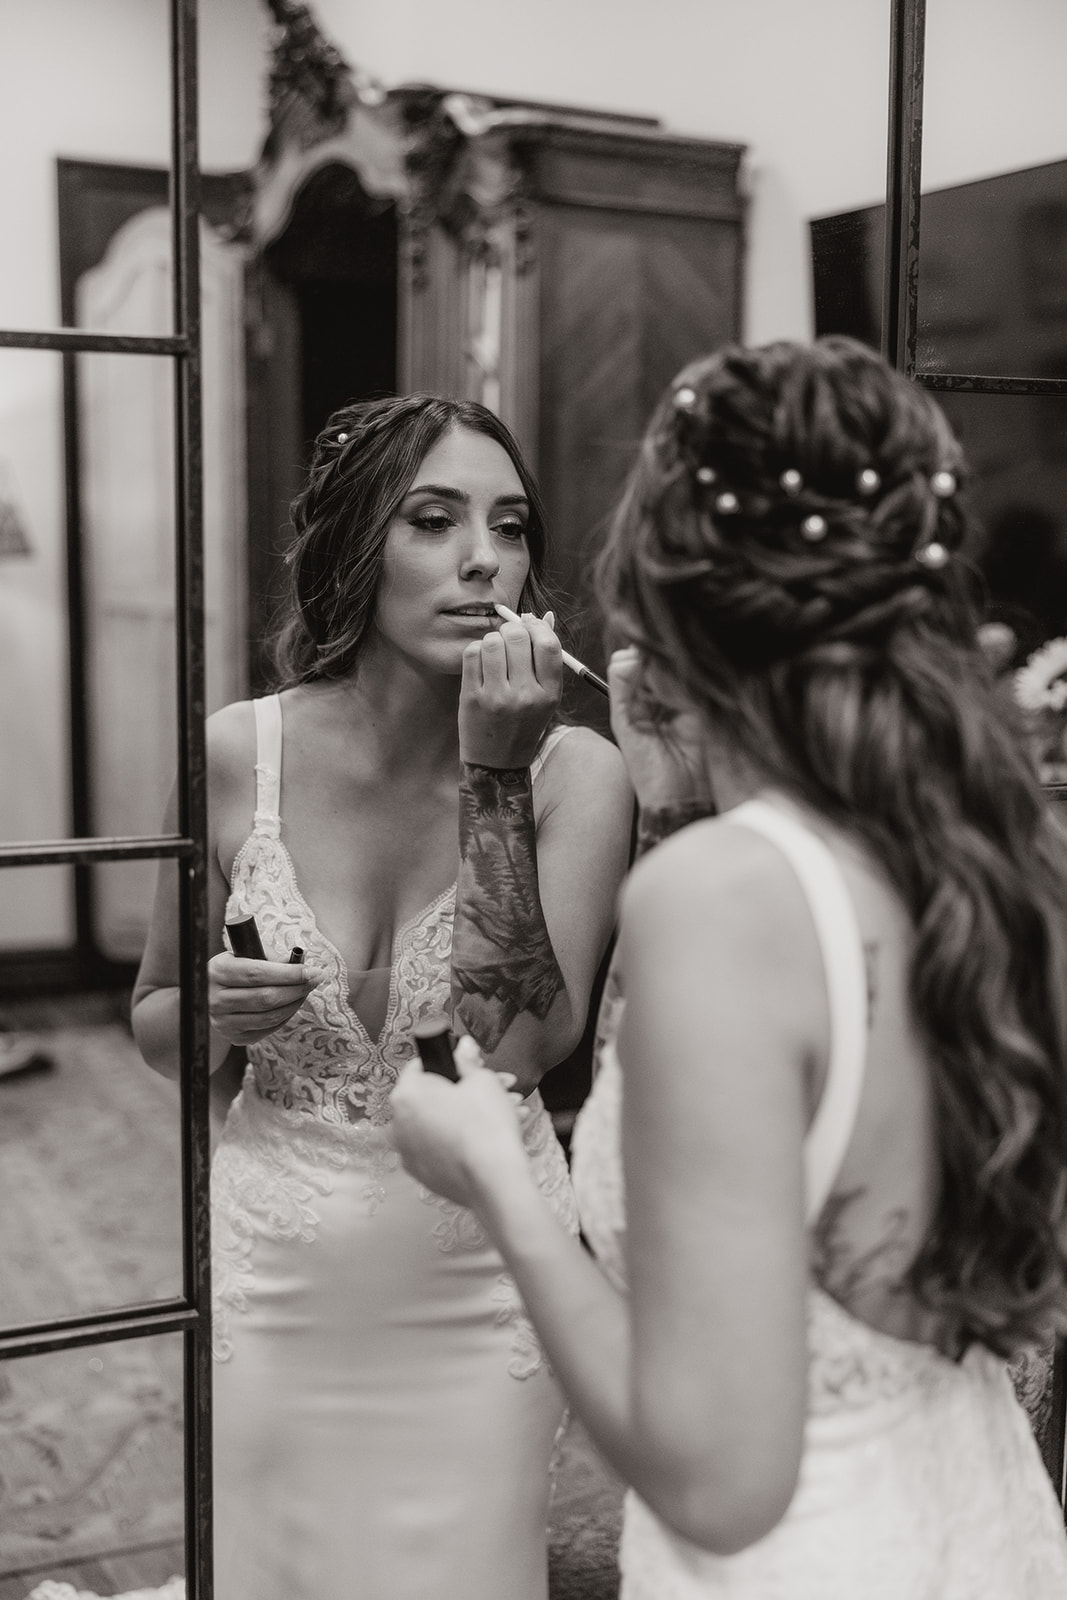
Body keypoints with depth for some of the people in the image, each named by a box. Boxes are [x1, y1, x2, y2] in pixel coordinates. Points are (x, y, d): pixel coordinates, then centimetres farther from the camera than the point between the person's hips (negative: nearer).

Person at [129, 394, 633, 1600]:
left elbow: (519, 1050, -23)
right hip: (269, 1266, 1)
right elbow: (155, 1032, 7)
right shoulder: (239, 754, -8)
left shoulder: (576, 773, -12)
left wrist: (496, 775, -25)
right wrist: (212, 1012, -16)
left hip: (475, 1273, -1)